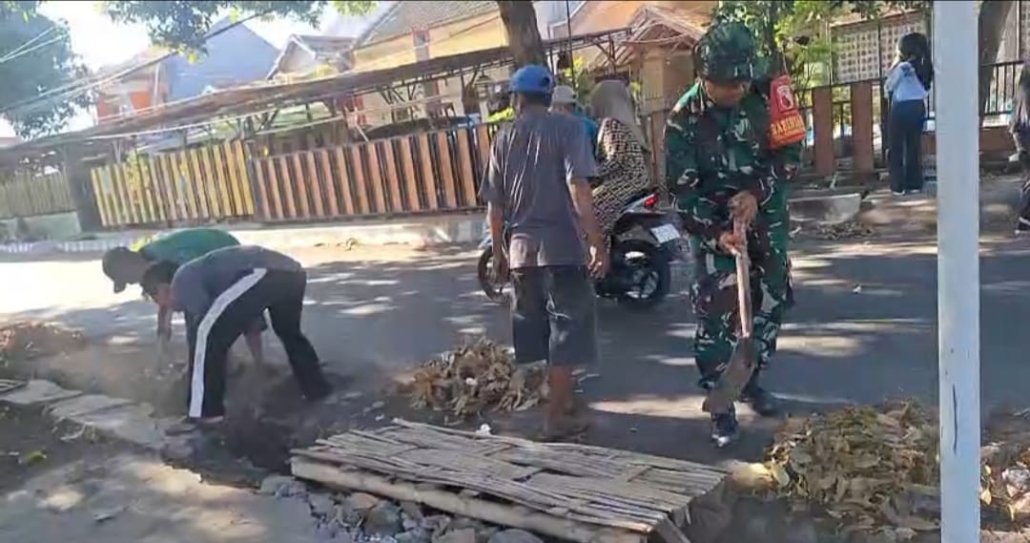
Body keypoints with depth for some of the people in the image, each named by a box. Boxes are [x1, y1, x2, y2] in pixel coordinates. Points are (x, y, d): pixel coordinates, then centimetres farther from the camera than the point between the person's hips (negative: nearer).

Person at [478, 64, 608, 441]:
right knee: (565, 328, 2)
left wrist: (498, 251, 18)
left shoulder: (503, 138, 9)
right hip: (561, 245, -5)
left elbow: (494, 203, 8)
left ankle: (564, 397, 33)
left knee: (542, 329, 16)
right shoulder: (566, 128, -3)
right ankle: (557, 416, 4)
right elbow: (578, 189, -15)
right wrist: (596, 243, -14)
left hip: (521, 249, 5)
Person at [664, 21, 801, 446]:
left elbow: (788, 150, -4)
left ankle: (751, 379, 34)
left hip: (766, 216, 4)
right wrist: (716, 233, -29)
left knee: (770, 302, 13)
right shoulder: (684, 119, -16)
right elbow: (682, 189, -16)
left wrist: (755, 192, -20)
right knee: (715, 315, -8)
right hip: (713, 225, -4)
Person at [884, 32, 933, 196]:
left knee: (896, 148, 2)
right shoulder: (925, 67, 5)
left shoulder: (903, 67, -15)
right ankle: (914, 184, 14)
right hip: (918, 107, 6)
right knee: (914, 147, 12)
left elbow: (888, 87, -4)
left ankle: (898, 185, 1)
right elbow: (926, 89, 16)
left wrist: (895, 63, 0)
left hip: (901, 108, -6)